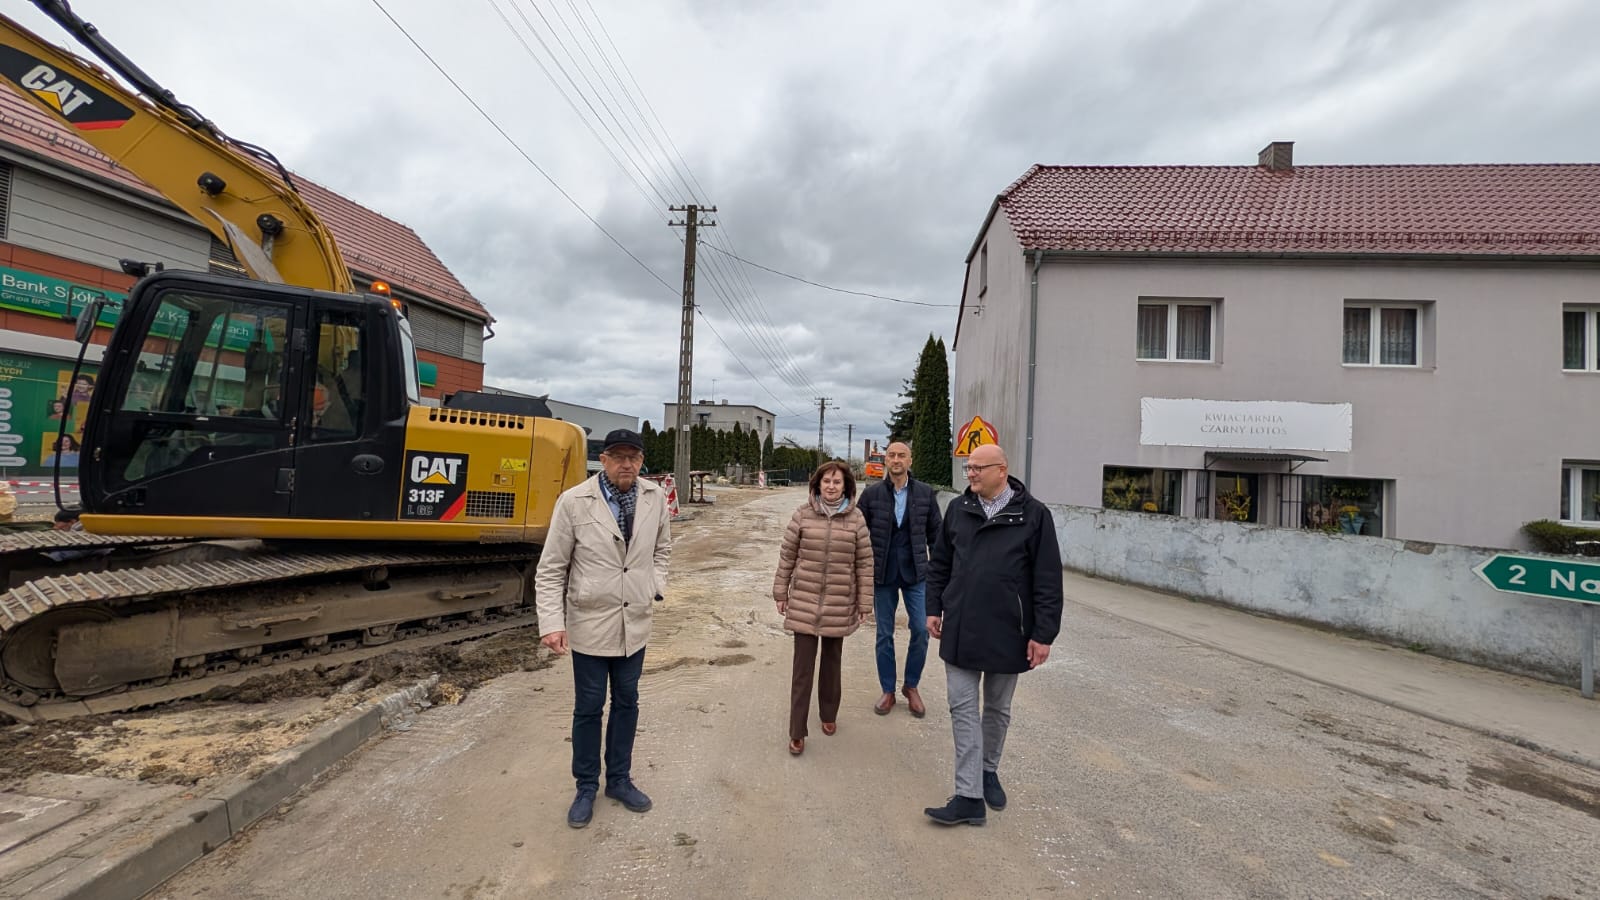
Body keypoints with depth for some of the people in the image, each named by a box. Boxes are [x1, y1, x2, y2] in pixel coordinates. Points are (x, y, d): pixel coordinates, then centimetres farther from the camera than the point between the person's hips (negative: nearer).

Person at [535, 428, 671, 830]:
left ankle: (619, 779, 37)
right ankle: (586, 787, 34)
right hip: (590, 624, -3)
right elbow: (551, 569, -10)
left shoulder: (655, 498, -6)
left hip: (635, 623, 3)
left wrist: (655, 586, 0)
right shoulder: (573, 502, -15)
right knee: (588, 708, 12)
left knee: (626, 703, 17)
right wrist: (551, 623, -15)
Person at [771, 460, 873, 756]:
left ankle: (829, 714, 40)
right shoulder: (802, 515, -6)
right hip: (804, 602, -1)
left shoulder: (856, 519, -5)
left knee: (832, 663, 18)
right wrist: (781, 592, 3)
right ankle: (797, 732, 15)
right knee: (803, 666, 3)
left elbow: (865, 563, 0)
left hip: (839, 605, 1)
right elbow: (787, 556, 1)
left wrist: (864, 603, 0)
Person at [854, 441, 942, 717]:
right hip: (883, 574, 0)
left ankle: (911, 686, 24)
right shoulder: (871, 494, -4)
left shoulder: (926, 493, -2)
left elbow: (935, 535, 4)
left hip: (916, 573, 0)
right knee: (884, 634, 9)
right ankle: (888, 691, 26)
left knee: (921, 630, 0)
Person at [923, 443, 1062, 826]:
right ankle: (969, 797, 11)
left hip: (1007, 633, -2)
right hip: (960, 631, 2)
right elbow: (939, 564, 10)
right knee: (963, 709, 3)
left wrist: (1043, 634, -9)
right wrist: (934, 608, 8)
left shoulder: (1033, 514, -8)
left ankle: (989, 771, 39)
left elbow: (1048, 580, -8)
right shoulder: (958, 509, 2)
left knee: (998, 708, 17)